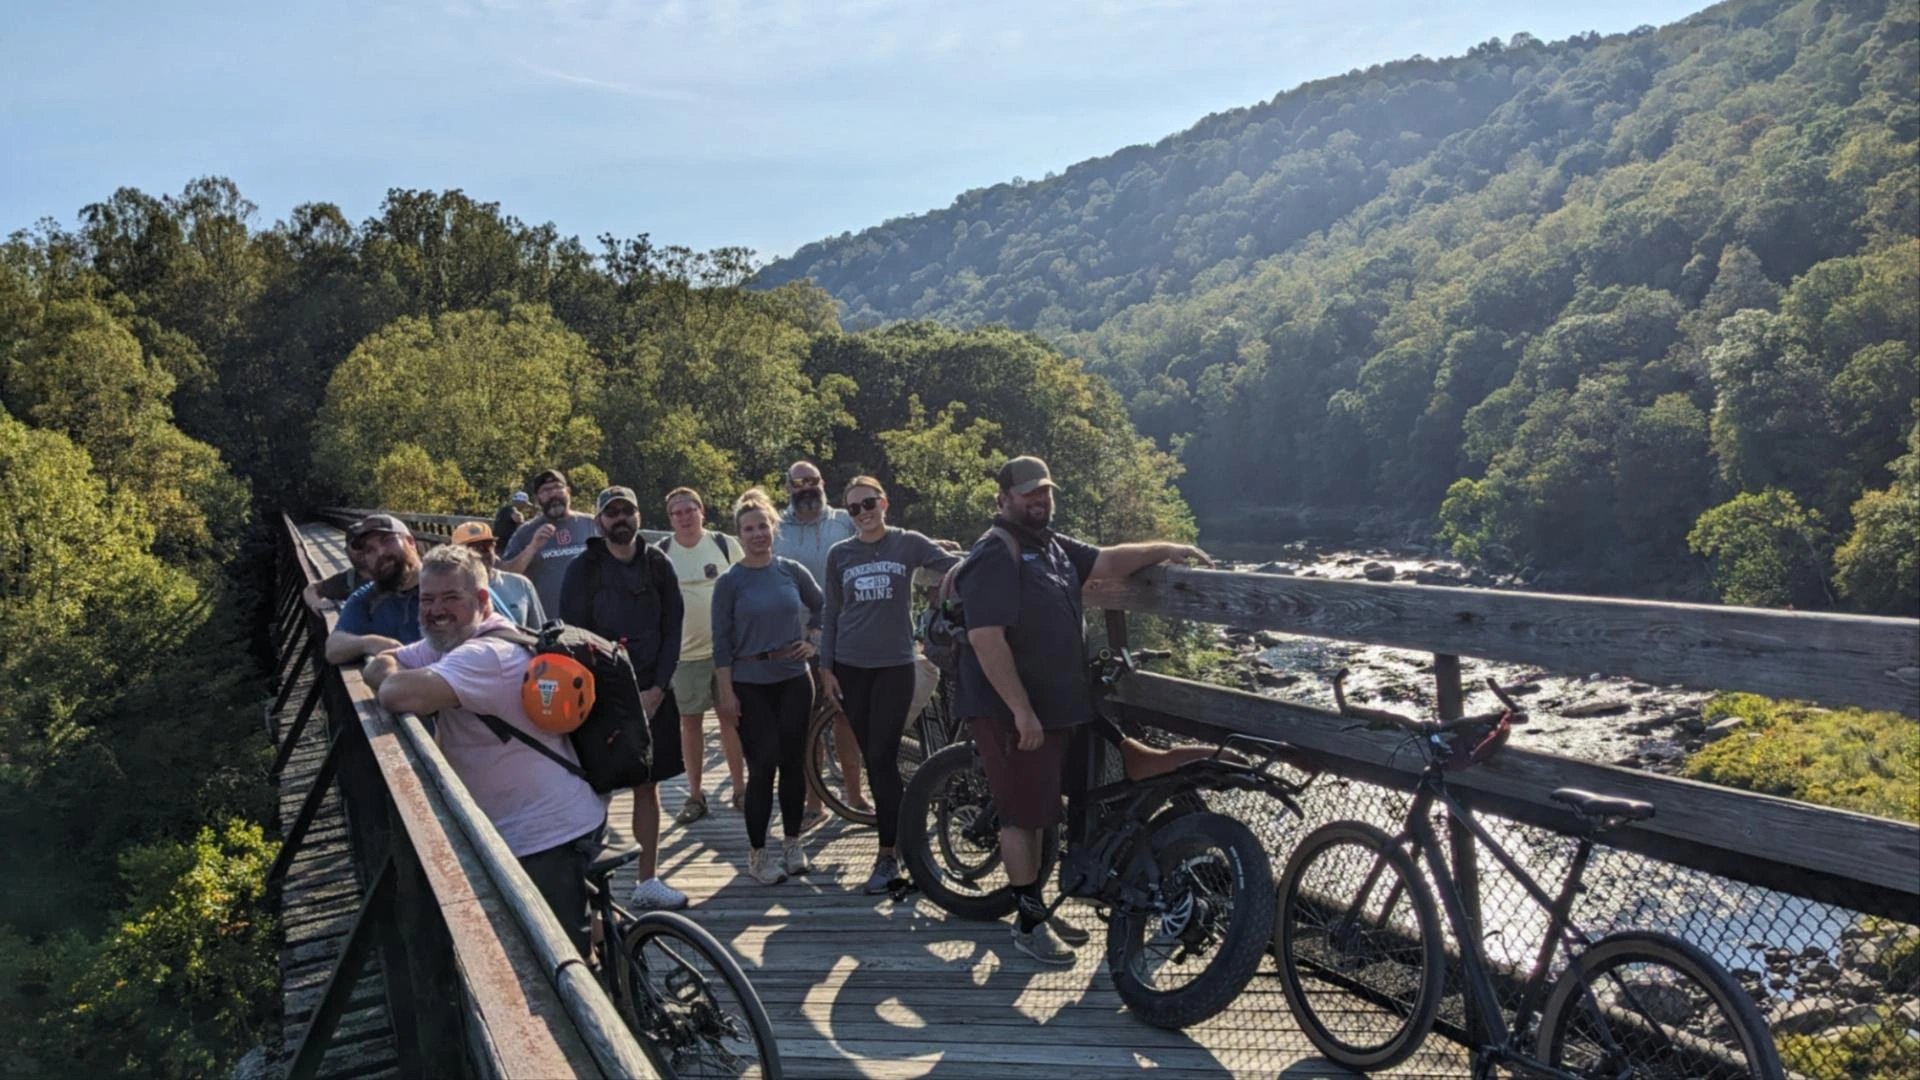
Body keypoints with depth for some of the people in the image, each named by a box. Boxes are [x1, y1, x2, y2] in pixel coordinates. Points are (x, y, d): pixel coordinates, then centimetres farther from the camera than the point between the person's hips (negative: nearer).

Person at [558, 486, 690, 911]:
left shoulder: (658, 565, 5)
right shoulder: (583, 570, -4)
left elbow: (672, 630, 4)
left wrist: (657, 689, -6)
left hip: (653, 694, 3)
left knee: (647, 787, 9)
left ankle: (647, 881, 18)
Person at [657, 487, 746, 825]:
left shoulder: (724, 545, -1)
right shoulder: (661, 553, 0)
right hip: (684, 652, 1)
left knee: (730, 717, 6)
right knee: (690, 722, 7)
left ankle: (739, 789, 16)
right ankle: (694, 795, 16)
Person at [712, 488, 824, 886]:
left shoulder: (792, 571, 3)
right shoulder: (729, 582, -4)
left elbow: (822, 608, 19)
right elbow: (721, 641, -4)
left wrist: (813, 642, 5)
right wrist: (725, 692, -8)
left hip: (794, 680, 3)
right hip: (750, 685, -3)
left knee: (793, 762, 7)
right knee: (763, 764, -5)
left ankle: (792, 842, 22)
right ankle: (757, 854, 6)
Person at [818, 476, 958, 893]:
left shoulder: (908, 544, -1)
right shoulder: (839, 554, 6)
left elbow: (959, 565, -9)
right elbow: (831, 615, 10)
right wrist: (826, 668, 5)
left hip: (894, 666, -3)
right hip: (850, 667, 3)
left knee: (883, 760, -7)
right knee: (872, 759, 7)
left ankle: (888, 855, -3)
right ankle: (897, 829, 24)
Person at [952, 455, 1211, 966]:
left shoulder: (1055, 547, 13)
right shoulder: (996, 555, -17)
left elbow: (1107, 561, 17)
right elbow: (985, 637, -24)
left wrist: (1164, 549, 2)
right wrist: (1021, 710, -25)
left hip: (1055, 707, 9)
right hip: (1013, 712, -9)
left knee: (1038, 812, 17)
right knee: (1023, 815, -1)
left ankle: (1038, 909, 29)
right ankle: (1028, 924, 10)